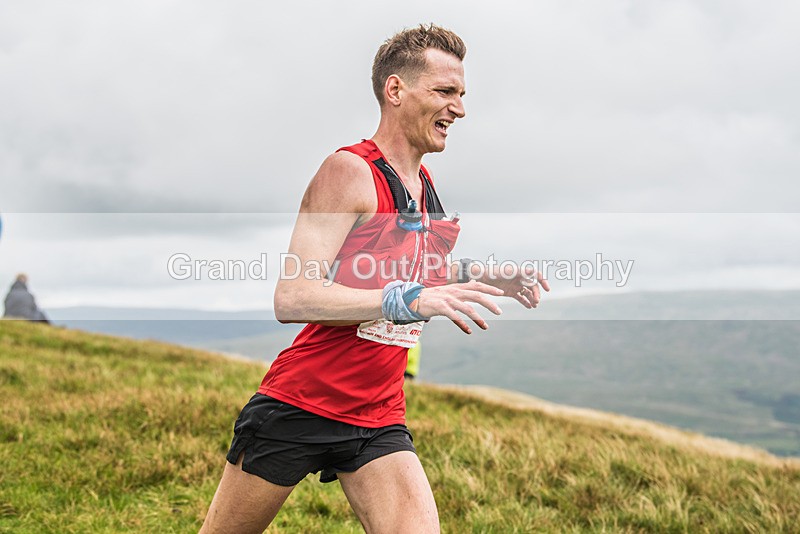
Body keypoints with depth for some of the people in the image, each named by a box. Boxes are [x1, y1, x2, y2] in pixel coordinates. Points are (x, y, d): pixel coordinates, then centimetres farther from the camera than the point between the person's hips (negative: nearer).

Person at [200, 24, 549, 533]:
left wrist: (481, 277, 10)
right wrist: (410, 299, -33)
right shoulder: (349, 170, -15)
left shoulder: (425, 183, 9)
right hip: (299, 407, -6)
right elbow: (292, 297, -25)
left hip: (379, 419, 6)